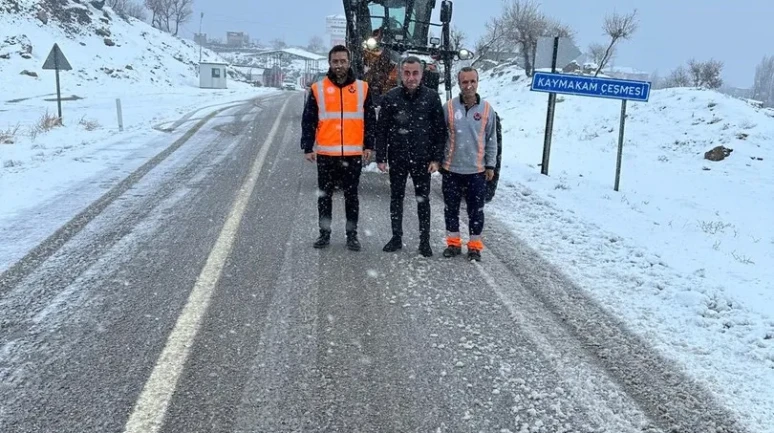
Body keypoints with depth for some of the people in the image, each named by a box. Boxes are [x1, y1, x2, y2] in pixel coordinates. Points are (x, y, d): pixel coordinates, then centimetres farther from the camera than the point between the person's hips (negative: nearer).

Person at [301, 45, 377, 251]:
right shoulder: (318, 88, 3)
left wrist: (368, 145, 2)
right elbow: (308, 121, 4)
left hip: (354, 153, 0)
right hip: (325, 154, 0)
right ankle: (324, 233, 19)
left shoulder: (362, 88, 5)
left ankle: (352, 235, 16)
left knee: (351, 196, 7)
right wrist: (308, 147, -2)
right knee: (324, 195, 8)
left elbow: (370, 119, 8)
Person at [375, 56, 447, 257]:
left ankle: (424, 240, 16)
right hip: (397, 158, 1)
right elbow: (382, 130, 2)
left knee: (423, 200, 7)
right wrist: (381, 157, -2)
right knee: (396, 198, 10)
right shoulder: (390, 97, -1)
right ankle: (396, 237, 22)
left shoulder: (432, 97, -2)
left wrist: (436, 158, -6)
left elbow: (440, 130, -1)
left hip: (422, 158, -1)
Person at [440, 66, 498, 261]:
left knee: (476, 210, 7)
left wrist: (491, 165, 4)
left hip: (477, 170, 0)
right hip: (451, 168, 0)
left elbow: (491, 140, 4)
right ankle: (453, 243, 25)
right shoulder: (448, 107, -5)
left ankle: (475, 245, 21)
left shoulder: (487, 109, -2)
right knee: (451, 208, 10)